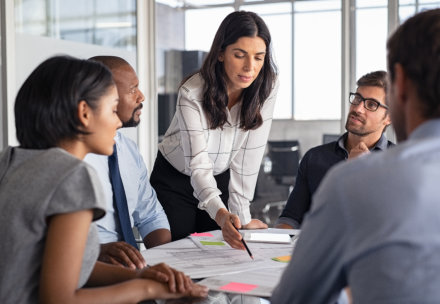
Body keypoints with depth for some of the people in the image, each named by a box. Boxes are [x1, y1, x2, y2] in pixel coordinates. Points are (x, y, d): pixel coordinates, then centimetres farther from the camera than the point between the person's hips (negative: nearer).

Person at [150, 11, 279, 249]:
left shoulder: (266, 89, -17)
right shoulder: (192, 93, -29)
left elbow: (248, 157, -16)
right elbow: (198, 164, -35)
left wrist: (243, 217, -19)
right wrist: (221, 215, -51)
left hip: (221, 180, 3)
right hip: (175, 181, -3)